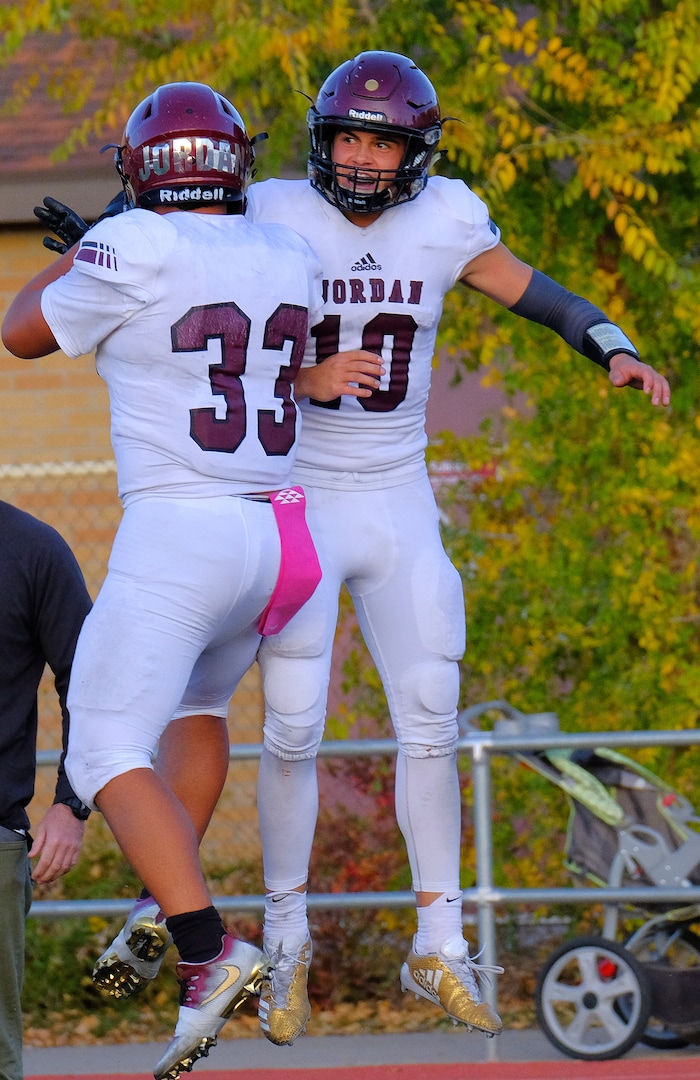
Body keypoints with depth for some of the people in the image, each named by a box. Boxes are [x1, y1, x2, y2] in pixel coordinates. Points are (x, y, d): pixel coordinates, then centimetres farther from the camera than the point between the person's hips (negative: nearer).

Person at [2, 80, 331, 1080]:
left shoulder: (135, 250, -10)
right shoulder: (291, 258, 7)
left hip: (176, 536, -7)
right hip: (279, 537, 7)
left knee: (106, 755, -7)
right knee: (196, 700, 32)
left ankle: (211, 951, -22)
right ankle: (169, 909, 27)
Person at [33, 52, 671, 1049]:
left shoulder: (444, 222, -4)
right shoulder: (275, 221, -11)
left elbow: (534, 293, 9)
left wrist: (616, 352, -6)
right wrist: (305, 379, -25)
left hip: (400, 508, 3)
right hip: (298, 505, -3)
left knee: (430, 722, 1)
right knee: (293, 730, -5)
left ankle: (439, 942, 12)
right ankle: (286, 936, 13)